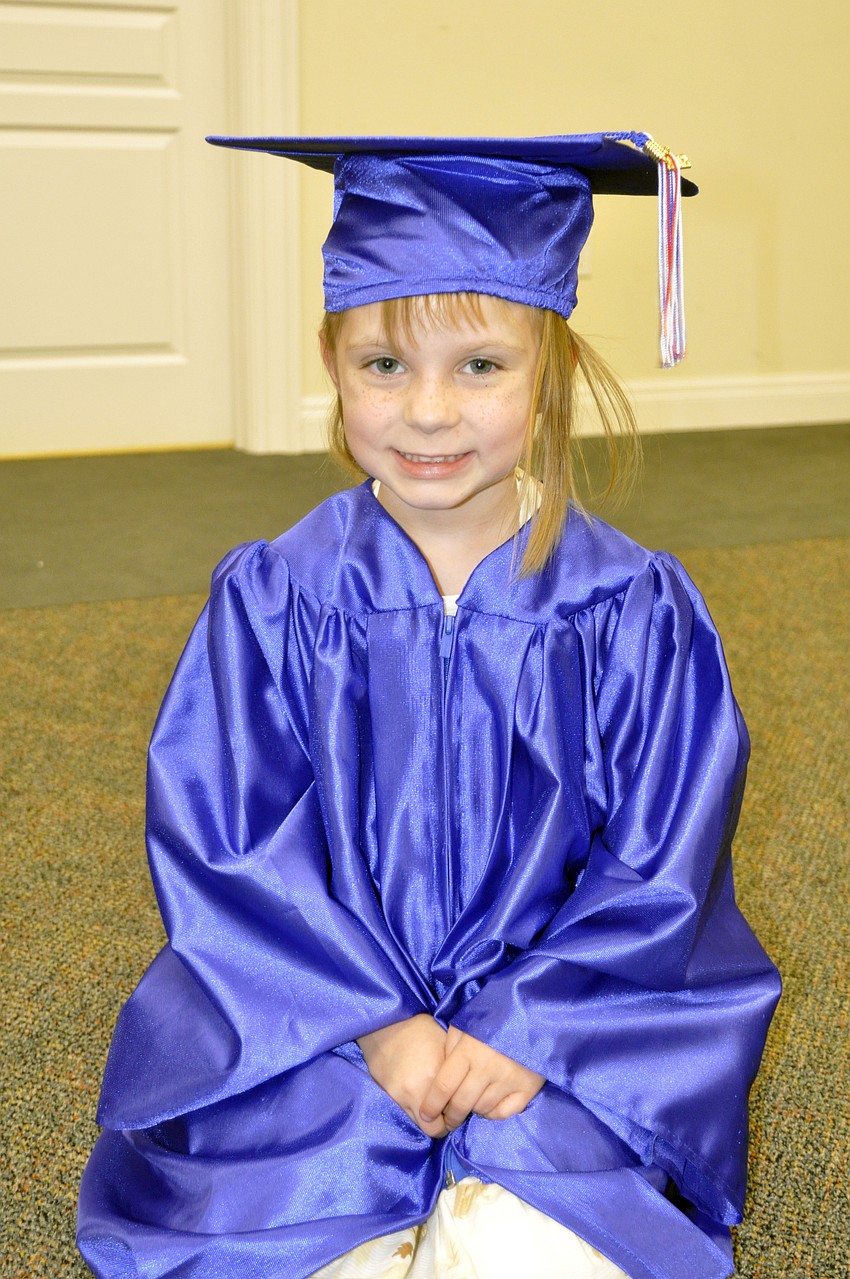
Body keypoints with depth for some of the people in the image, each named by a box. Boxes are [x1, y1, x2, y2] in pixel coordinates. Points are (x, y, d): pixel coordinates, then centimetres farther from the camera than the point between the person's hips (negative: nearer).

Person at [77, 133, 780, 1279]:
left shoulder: (632, 612, -4)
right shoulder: (273, 601, -3)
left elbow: (658, 868, -4)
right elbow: (231, 849, -5)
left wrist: (524, 1029, -15)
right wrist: (378, 1023, -15)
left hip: (560, 1007, -1)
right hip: (318, 1009, 1)